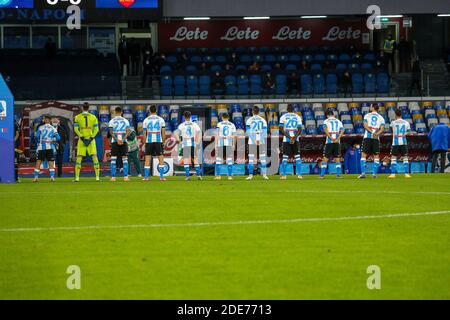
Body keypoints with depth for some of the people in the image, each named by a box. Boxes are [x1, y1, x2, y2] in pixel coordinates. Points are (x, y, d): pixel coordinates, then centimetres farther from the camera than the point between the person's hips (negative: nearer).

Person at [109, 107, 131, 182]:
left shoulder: (112, 121, 2)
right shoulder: (125, 121, 6)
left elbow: (111, 132, -8)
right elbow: (128, 131, -4)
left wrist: (117, 140, -12)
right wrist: (123, 140, -12)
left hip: (114, 142, -1)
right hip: (123, 142, 1)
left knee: (113, 159, 2)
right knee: (125, 159, 5)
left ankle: (113, 177, -3)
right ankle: (126, 177, 0)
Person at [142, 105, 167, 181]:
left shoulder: (146, 120, 3)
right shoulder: (161, 119, 2)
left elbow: (144, 133, 4)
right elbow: (163, 133, 2)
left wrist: (145, 143, 10)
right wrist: (163, 142, 10)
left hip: (149, 141, 1)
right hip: (158, 141, -1)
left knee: (147, 159, 4)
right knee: (161, 159, 5)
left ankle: (146, 177, 2)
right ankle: (161, 177, 0)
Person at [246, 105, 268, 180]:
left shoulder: (249, 120, 1)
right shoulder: (262, 120, 6)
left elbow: (248, 132, -7)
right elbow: (264, 132, -2)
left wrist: (254, 140, -11)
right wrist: (259, 140, -9)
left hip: (252, 141, -1)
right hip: (261, 142, 1)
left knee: (251, 158, 1)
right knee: (262, 158, 5)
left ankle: (250, 175, -4)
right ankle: (264, 174, 0)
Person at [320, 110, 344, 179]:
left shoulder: (326, 121, 7)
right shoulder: (338, 121, 14)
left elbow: (325, 129, -11)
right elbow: (342, 131, 2)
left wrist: (331, 138, -14)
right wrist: (337, 139, -7)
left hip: (329, 142, -2)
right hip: (337, 142, 2)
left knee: (325, 159, 1)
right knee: (337, 159, 7)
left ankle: (322, 175, -3)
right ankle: (338, 174, 1)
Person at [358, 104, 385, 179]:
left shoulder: (367, 115, 5)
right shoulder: (381, 118, 10)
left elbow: (365, 126, -7)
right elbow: (382, 129, -1)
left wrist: (372, 132, -14)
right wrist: (376, 134, -12)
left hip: (367, 137, -2)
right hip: (376, 139, 2)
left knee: (364, 155, 2)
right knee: (376, 156, 7)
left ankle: (363, 173, -7)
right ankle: (374, 173, 1)